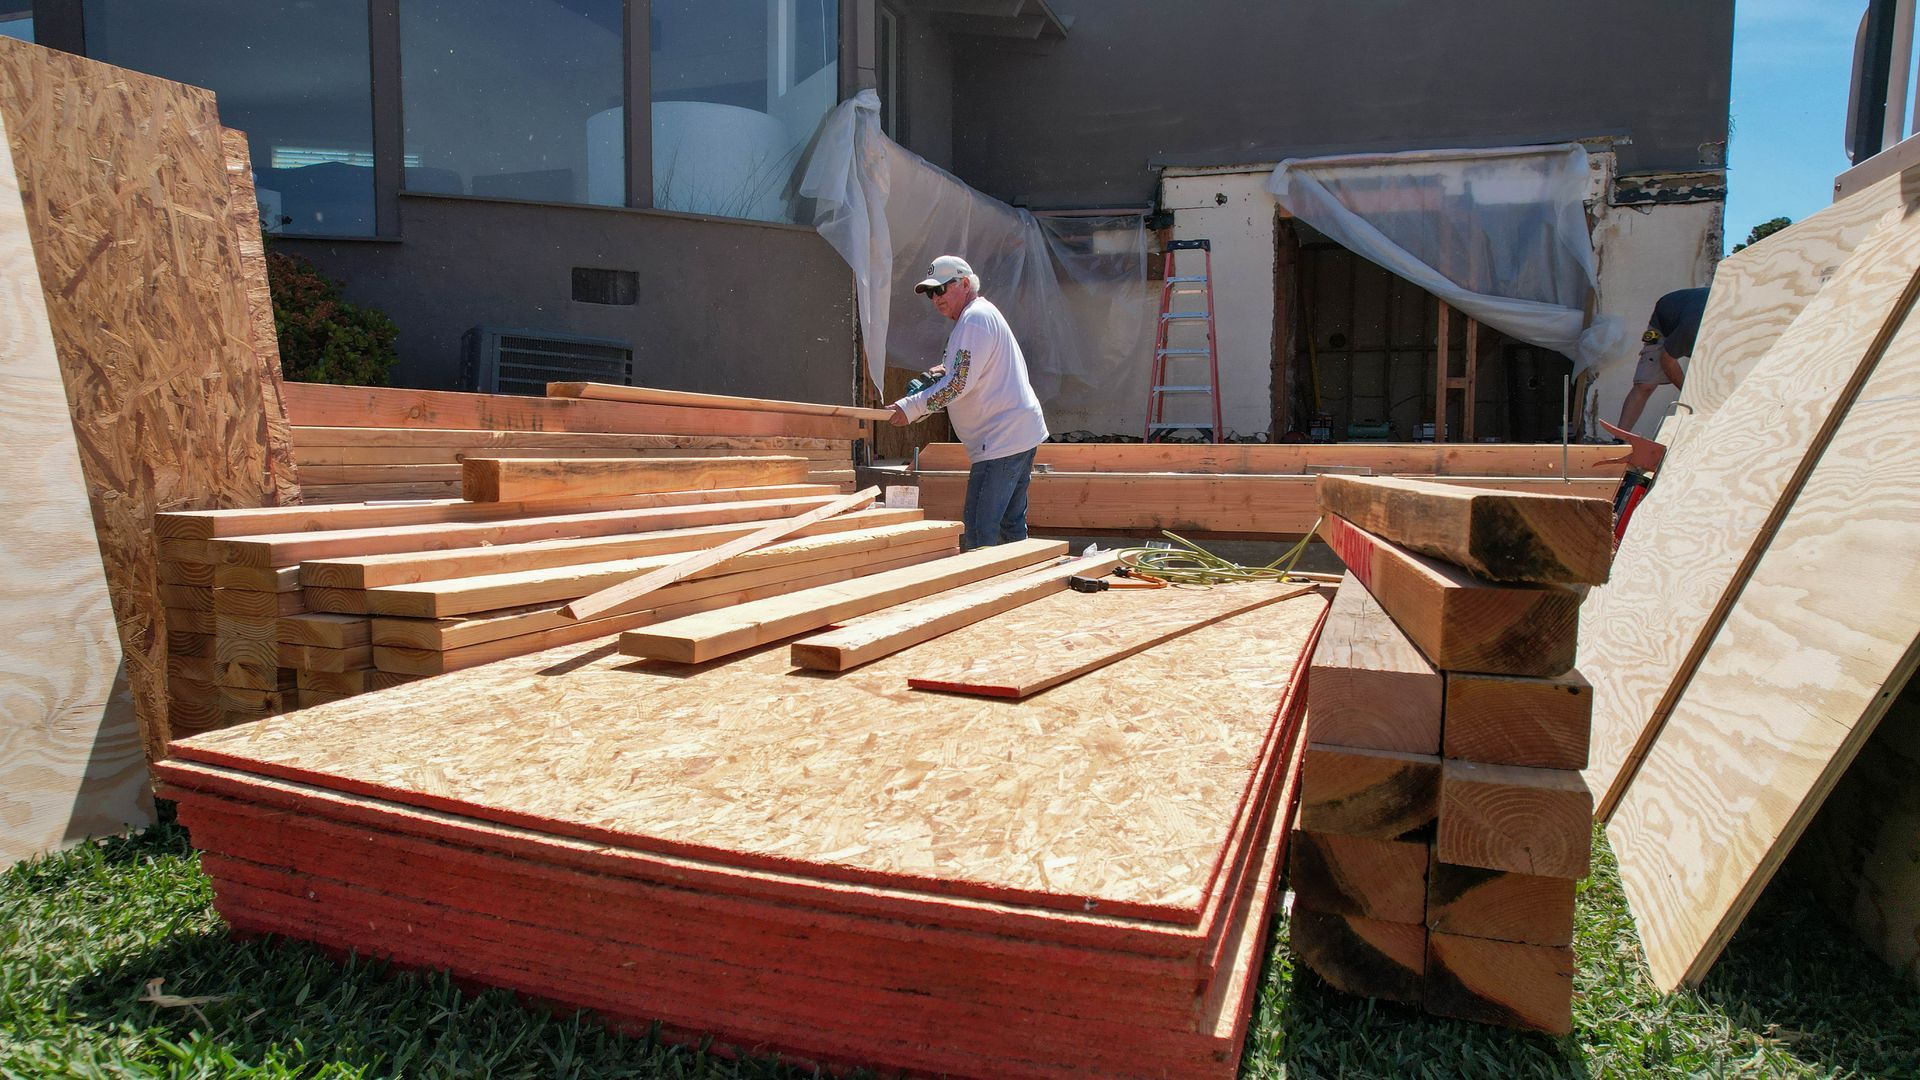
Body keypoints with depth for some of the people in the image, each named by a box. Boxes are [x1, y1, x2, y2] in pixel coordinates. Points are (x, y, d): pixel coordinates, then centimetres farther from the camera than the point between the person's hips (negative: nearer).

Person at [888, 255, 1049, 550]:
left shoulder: (975, 319, -13)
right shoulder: (984, 314, 20)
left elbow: (961, 383, -21)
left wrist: (911, 407, -18)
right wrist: (946, 372, 10)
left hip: (1002, 440, -11)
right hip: (1020, 435, 11)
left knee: (978, 531, -11)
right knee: (1012, 524, 17)